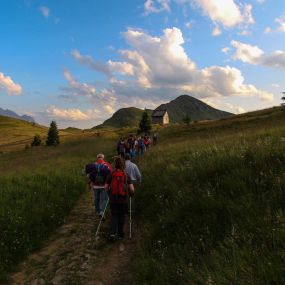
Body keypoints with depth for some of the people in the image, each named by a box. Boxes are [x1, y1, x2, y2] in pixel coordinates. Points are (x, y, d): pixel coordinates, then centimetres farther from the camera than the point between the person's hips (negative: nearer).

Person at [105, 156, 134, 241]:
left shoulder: (111, 175, -6)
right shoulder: (126, 176, -6)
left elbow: (106, 188, -1)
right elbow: (132, 189, -8)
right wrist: (130, 193, 14)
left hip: (113, 200, 0)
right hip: (123, 200, 0)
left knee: (114, 216, 14)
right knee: (122, 216, 17)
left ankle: (113, 233, -2)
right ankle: (120, 234, 29)